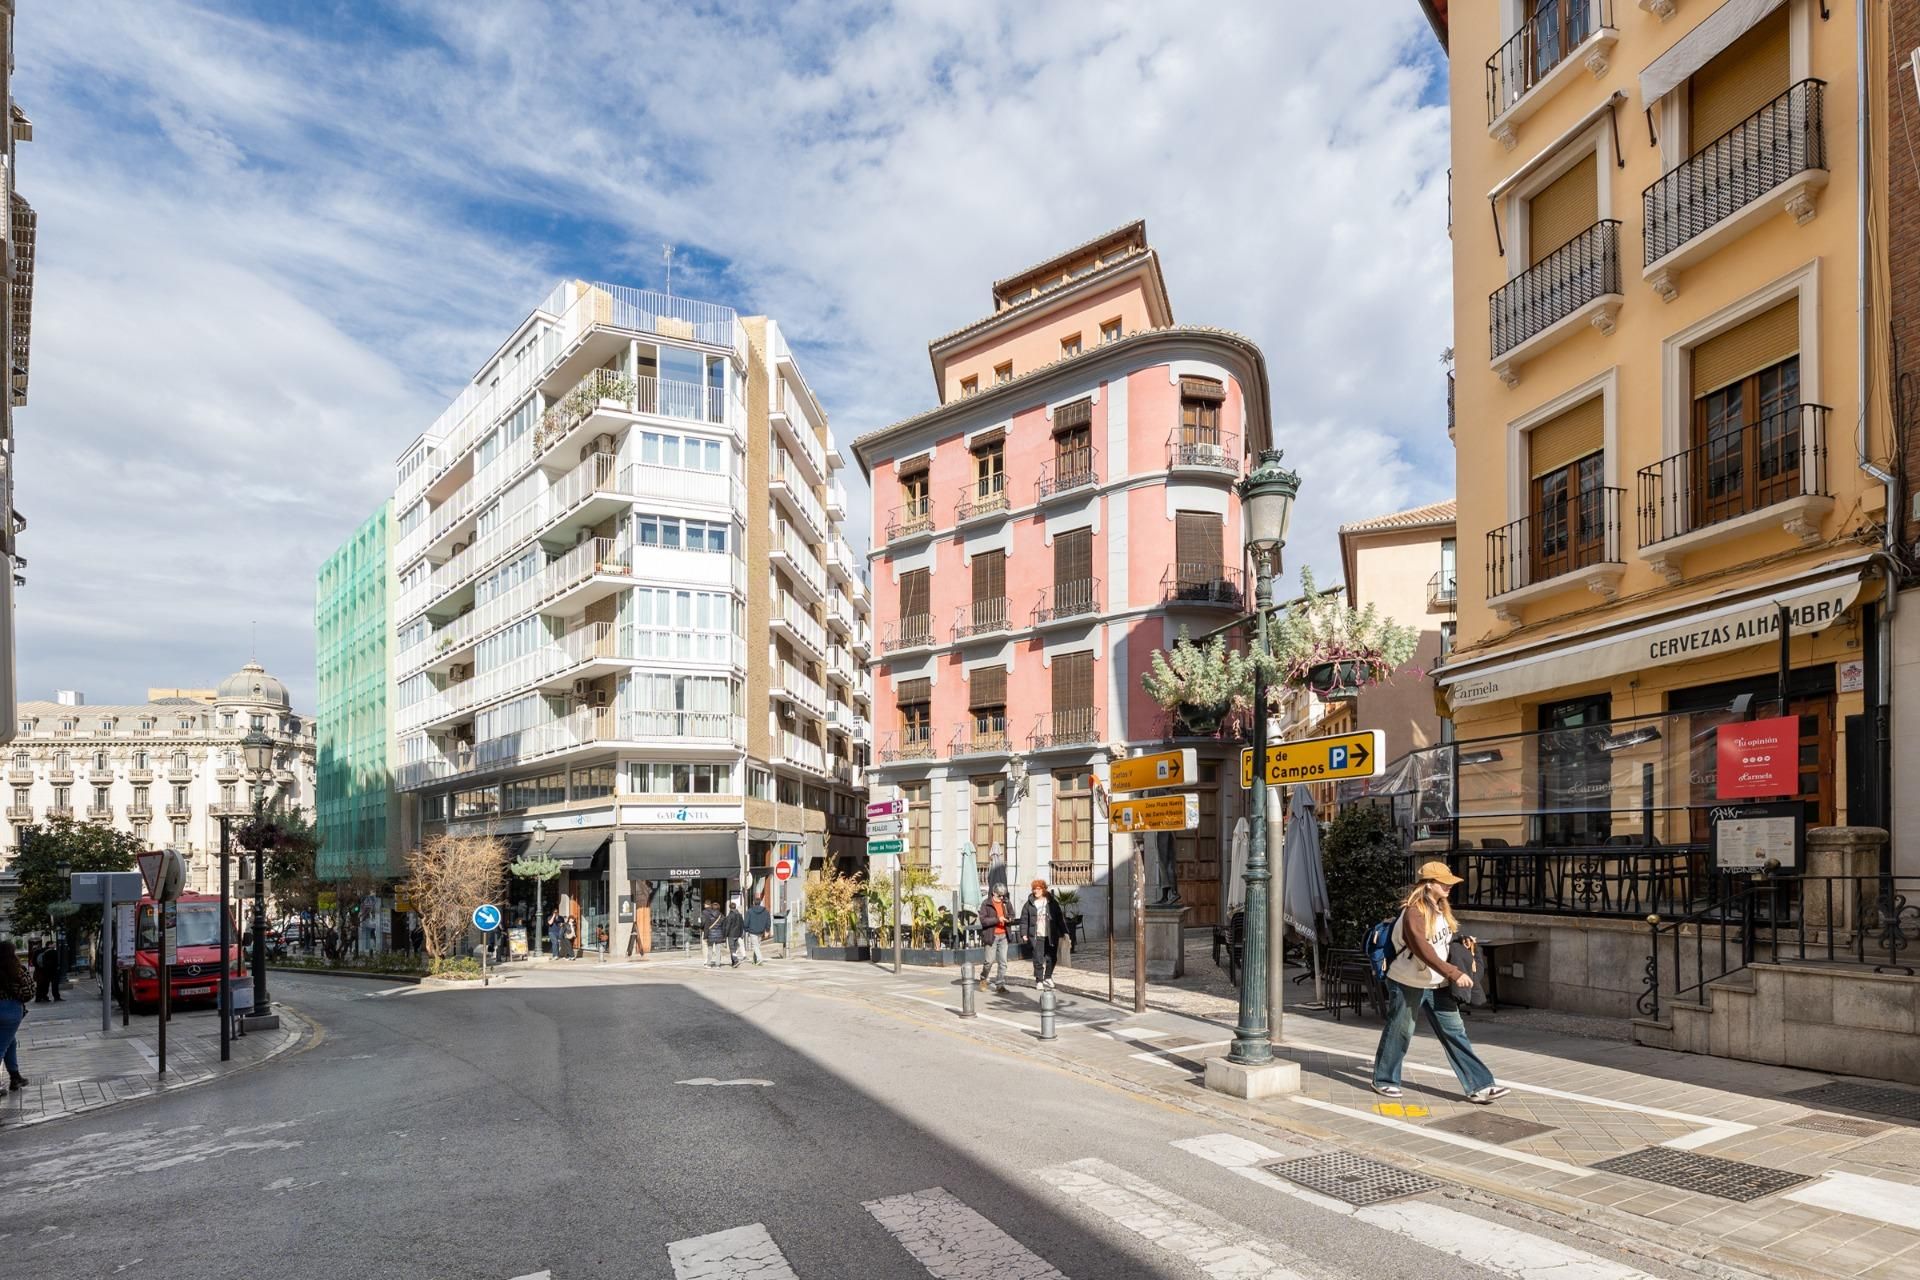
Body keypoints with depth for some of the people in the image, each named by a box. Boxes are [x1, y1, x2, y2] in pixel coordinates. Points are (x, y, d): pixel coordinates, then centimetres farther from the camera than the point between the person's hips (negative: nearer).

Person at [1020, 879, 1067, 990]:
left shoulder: (1052, 902, 2)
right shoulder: (1030, 903, 1)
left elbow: (1060, 918, 5)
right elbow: (1024, 919, 4)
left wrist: (1063, 932, 1)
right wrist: (1024, 933, -4)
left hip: (1051, 935, 1)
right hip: (1037, 935, -1)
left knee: (1051, 957, 8)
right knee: (1038, 958, -6)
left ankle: (1047, 977, 29)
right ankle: (1039, 980, 8)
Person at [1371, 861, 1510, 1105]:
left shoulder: (1442, 909, 6)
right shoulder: (1414, 912, -21)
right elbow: (1423, 950, -29)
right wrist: (1454, 974, -30)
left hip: (1437, 984, 7)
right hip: (1408, 984, -7)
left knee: (1455, 1032, 3)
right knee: (1399, 1032, 6)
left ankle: (1479, 1086, 4)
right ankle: (1384, 1080, 22)